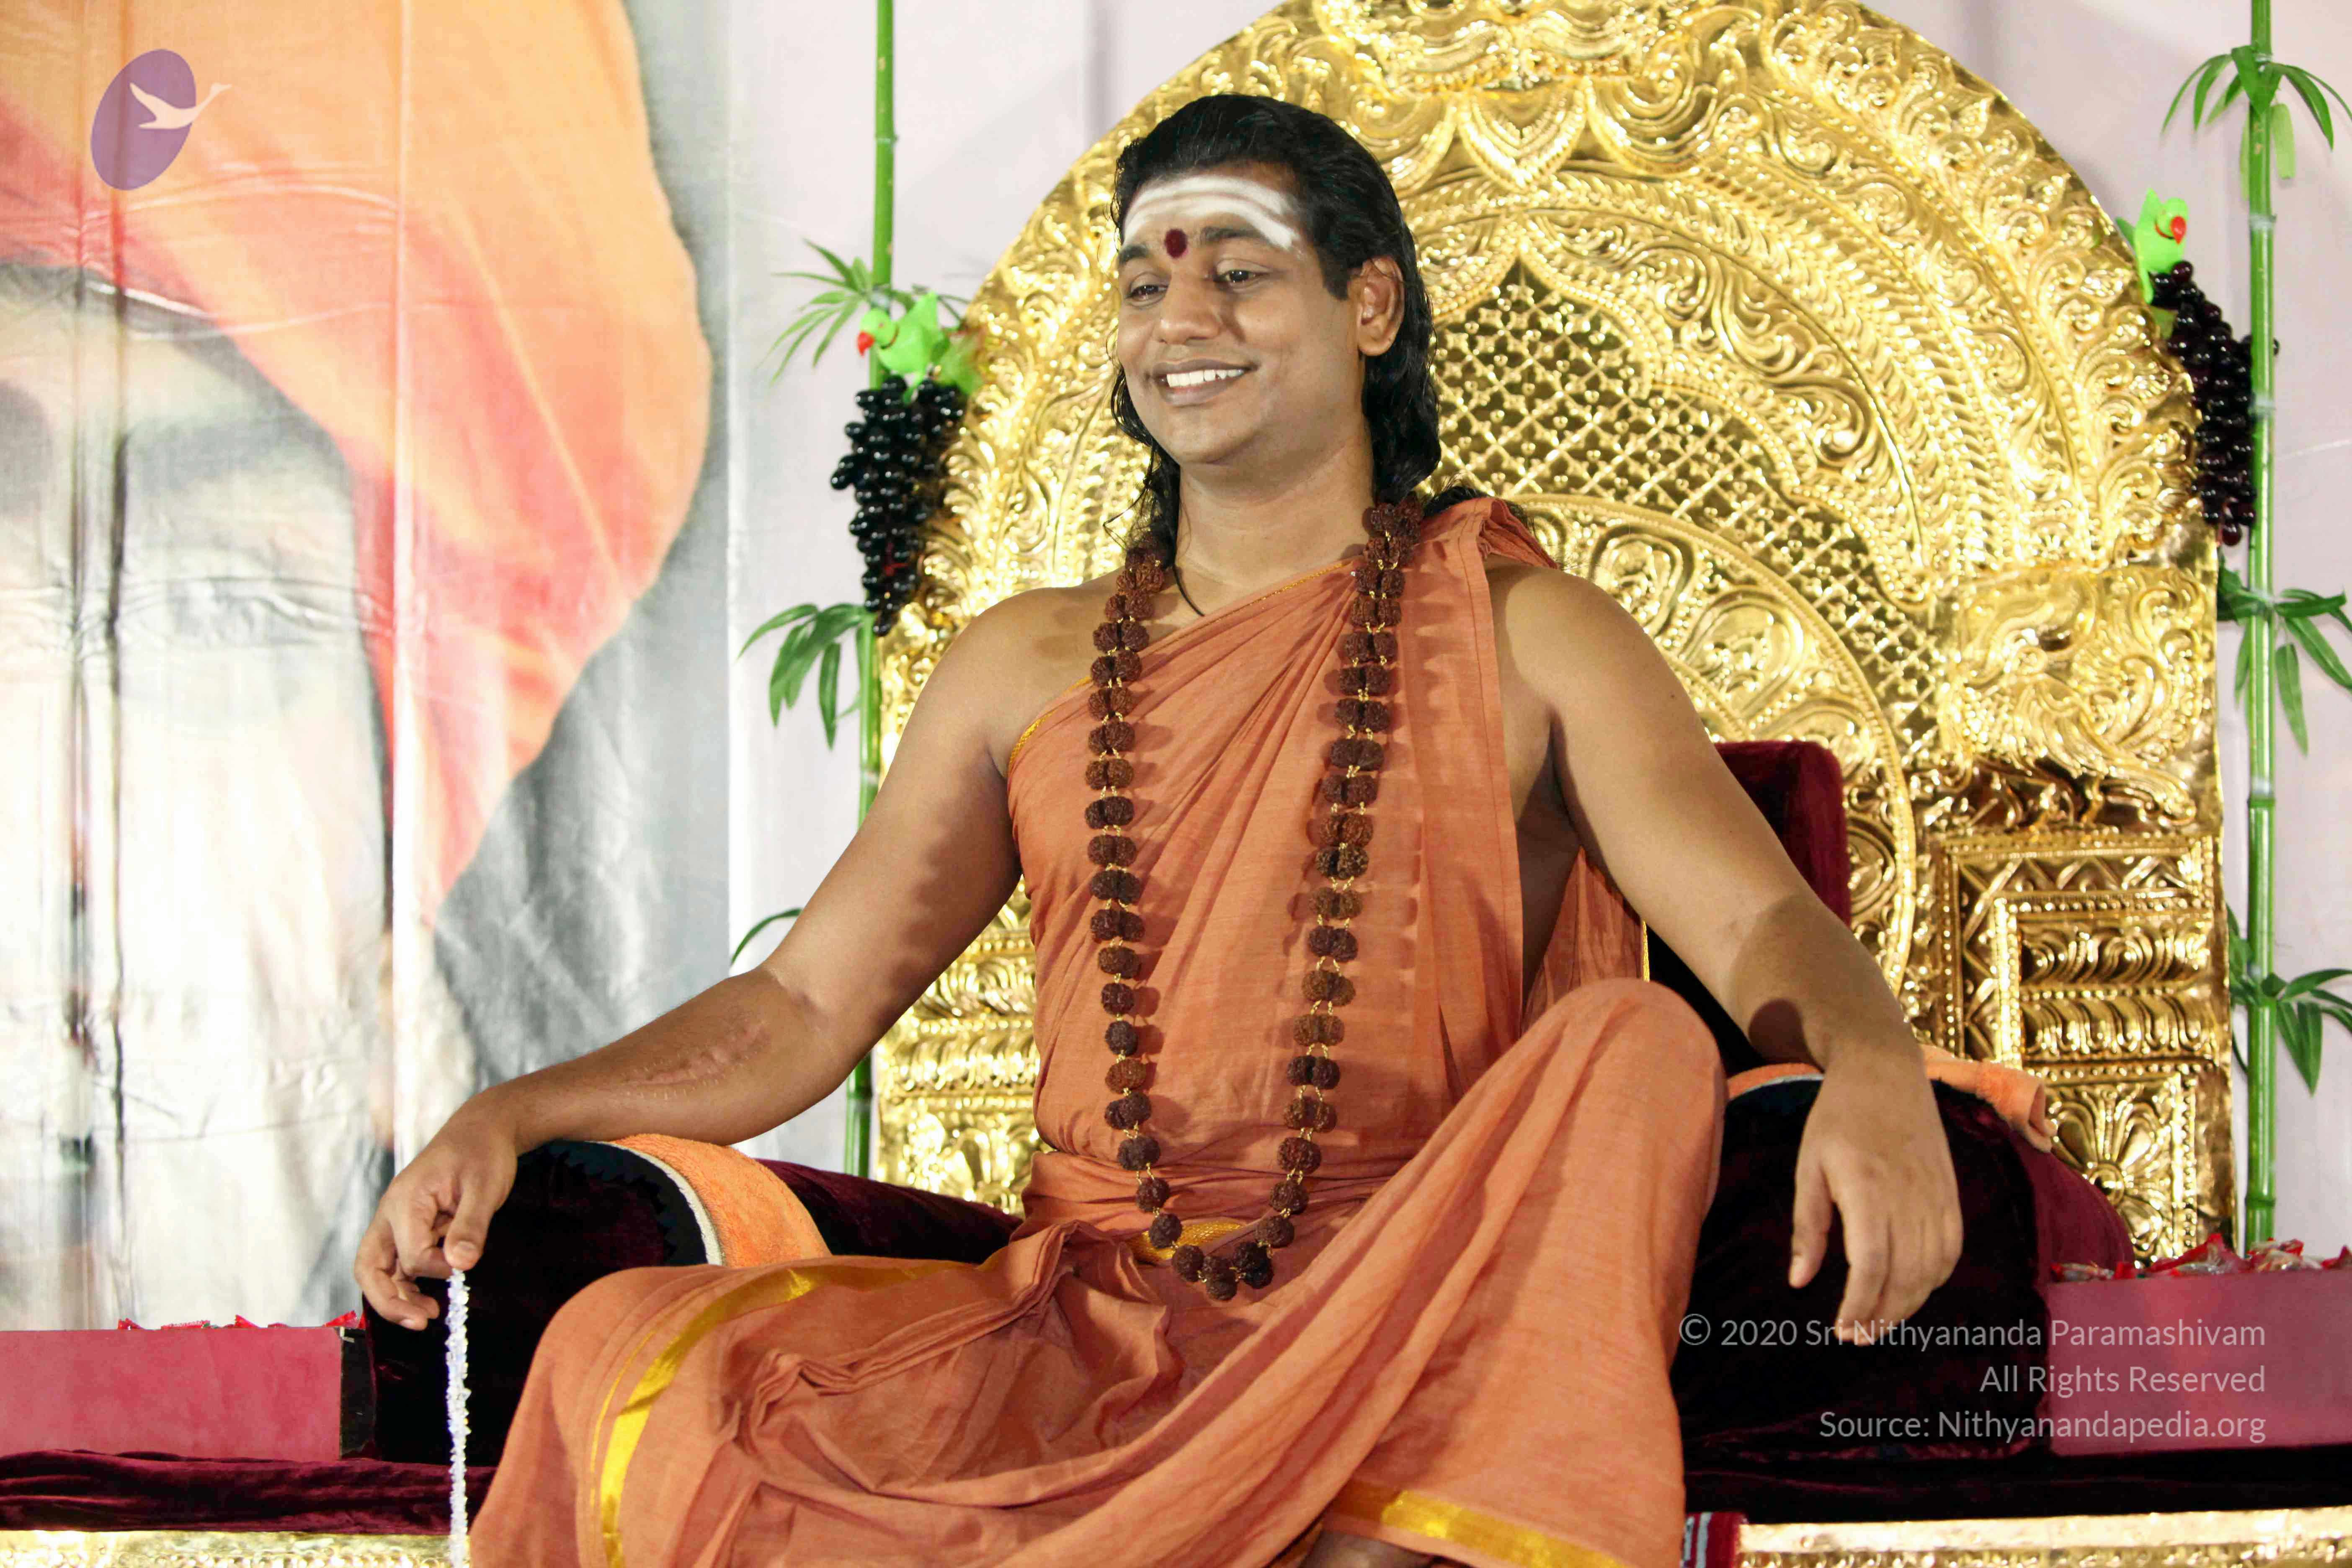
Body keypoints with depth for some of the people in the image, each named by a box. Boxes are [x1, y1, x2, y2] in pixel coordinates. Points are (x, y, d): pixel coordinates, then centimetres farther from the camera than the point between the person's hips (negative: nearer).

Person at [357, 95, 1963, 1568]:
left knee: (1629, 1045, -31)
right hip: (1082, 1313, 2)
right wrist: (508, 1118, -3)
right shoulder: (1030, 664, 17)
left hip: (1416, 1327, -2)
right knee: (625, 1352, -21)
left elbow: (1758, 920, -4)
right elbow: (805, 1005, 15)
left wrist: (1872, 1071, -29)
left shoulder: (1519, 632, 8)